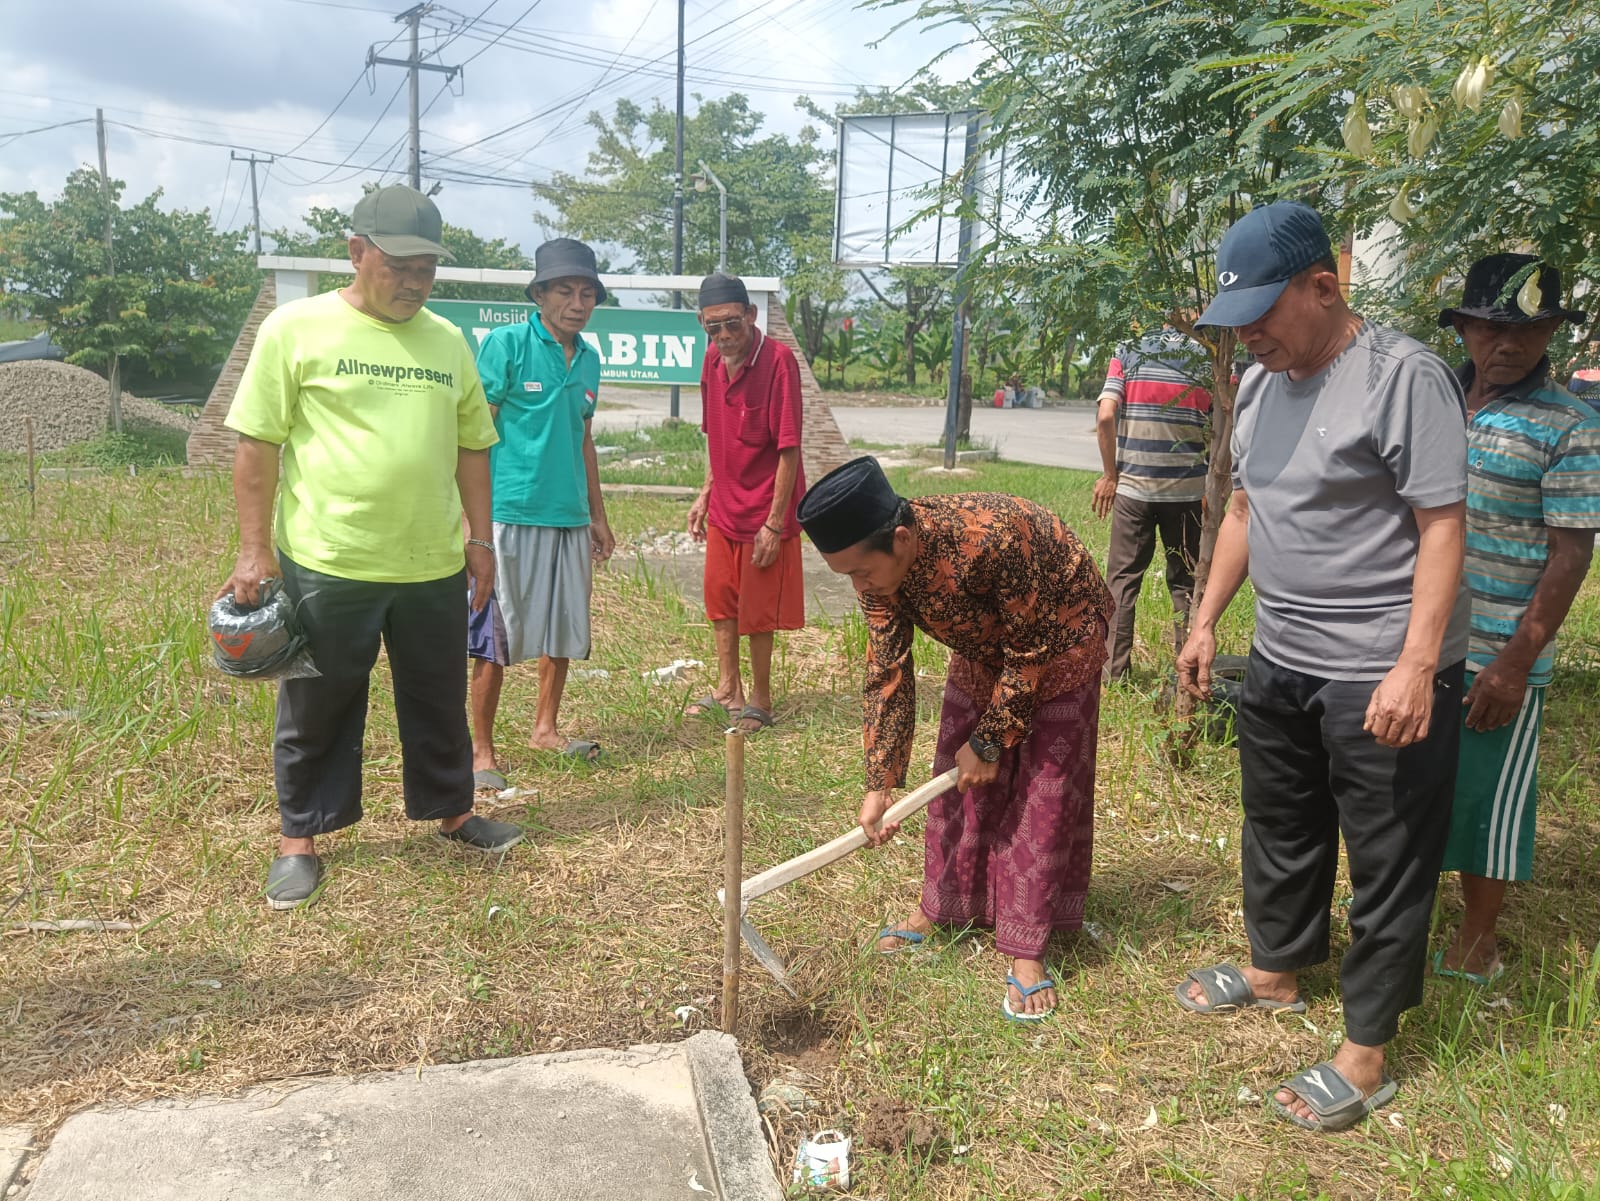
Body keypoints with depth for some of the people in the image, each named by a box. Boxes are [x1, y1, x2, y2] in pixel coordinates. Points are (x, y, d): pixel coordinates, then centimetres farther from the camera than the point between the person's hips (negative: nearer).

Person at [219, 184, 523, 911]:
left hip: (433, 567, 4)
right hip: (326, 564, -3)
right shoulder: (296, 328, -4)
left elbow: (471, 447, 14)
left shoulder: (447, 341, 9)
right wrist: (254, 549, -8)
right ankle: (300, 838, 26)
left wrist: (479, 538, 10)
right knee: (317, 711, 10)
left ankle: (451, 811, 34)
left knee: (439, 702, 16)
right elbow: (257, 444, -4)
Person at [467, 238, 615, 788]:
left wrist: (598, 515, 21)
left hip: (569, 517, 6)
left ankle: (545, 728, 31)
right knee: (497, 639, -1)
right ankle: (481, 752, 11)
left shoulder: (589, 358, 12)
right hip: (511, 513, -6)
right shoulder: (506, 344, -6)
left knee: (565, 630, 14)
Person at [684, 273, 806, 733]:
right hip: (723, 507, 7)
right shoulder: (713, 359, 2)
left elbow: (788, 448, -20)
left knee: (757, 612, 5)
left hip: (764, 511, -7)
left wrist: (774, 522, -21)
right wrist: (706, 492, 11)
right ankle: (727, 687, 35)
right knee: (720, 601, 17)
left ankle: (760, 699, 22)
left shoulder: (778, 361, -20)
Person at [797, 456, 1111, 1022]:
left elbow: (1031, 652, -29)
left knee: (1044, 790, -6)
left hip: (1058, 642, -5)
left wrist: (989, 740, -19)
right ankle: (945, 905, 25)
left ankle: (1027, 950, 1)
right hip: (984, 646, 6)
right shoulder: (878, 563, -22)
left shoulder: (994, 538, -43)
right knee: (958, 775, 8)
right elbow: (887, 673, -16)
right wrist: (879, 785, -17)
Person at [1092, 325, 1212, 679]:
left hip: (1133, 487, 0)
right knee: (1186, 583, 9)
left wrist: (1109, 474, -1)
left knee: (1122, 580, 7)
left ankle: (1113, 669, 8)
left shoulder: (1129, 352, 1)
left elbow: (1105, 416, -10)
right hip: (1188, 489, 0)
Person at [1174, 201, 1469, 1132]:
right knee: (1280, 825, 22)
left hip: (1382, 675, -7)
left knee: (1387, 862, 6)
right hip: (1281, 661, 8)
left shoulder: (1404, 375, -16)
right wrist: (1206, 622, 15)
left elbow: (1443, 528, -17)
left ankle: (1366, 1055, 20)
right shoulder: (1261, 383, 7)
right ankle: (1276, 970, 43)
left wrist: (1415, 666, -23)